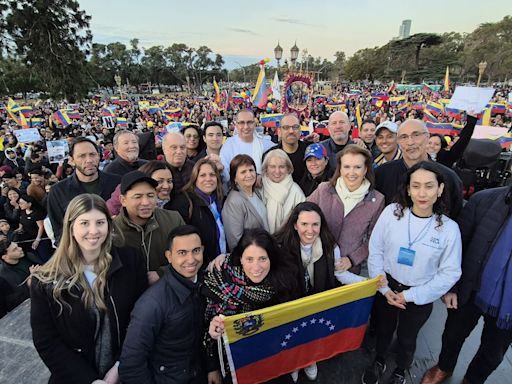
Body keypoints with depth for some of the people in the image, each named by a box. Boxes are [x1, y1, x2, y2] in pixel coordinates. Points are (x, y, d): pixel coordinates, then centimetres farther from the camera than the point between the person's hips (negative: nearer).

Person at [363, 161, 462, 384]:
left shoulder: (449, 228, -17)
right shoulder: (391, 212, -17)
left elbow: (450, 273, -11)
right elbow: (375, 251, -9)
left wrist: (410, 295, -13)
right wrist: (384, 288, -11)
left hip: (420, 297, 0)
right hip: (387, 288, 1)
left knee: (407, 338, 22)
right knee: (383, 330, 24)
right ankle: (379, 362, 55)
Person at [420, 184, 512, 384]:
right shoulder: (484, 200, -16)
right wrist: (450, 287, -5)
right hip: (470, 293, 0)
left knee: (492, 354, 23)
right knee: (453, 335, 23)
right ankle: (444, 367, 52)